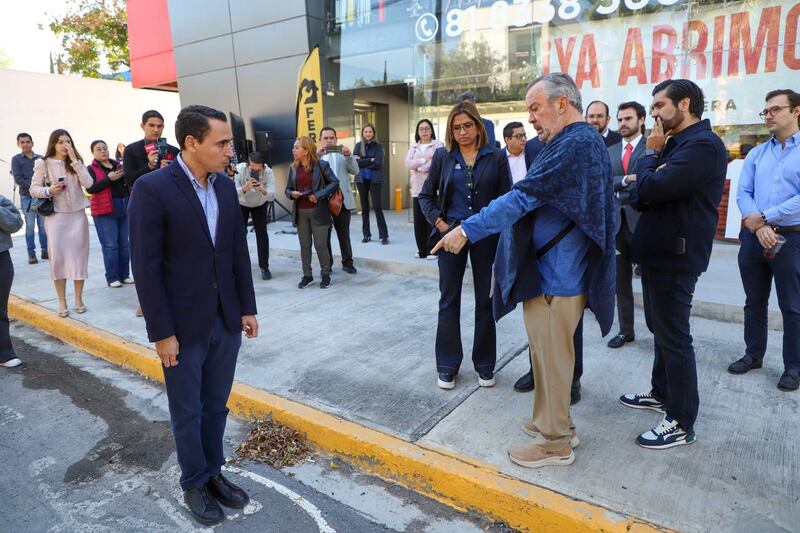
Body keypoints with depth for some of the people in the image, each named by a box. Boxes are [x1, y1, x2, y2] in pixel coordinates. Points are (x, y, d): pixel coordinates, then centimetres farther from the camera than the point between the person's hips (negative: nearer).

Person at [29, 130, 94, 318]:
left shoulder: (77, 162, 5)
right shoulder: (43, 163, -1)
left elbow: (88, 184, -9)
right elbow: (33, 189, 1)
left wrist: (74, 160, -11)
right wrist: (49, 191, -19)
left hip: (77, 215, 2)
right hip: (55, 216, -2)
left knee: (78, 256, 5)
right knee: (58, 257, -1)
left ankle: (79, 299, 16)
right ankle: (62, 302, 9)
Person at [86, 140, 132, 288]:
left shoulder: (117, 165, 13)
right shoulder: (91, 169, 1)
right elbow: (90, 188, -12)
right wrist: (109, 178, -19)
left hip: (124, 206, 4)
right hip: (105, 210, -4)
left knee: (124, 243, 7)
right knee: (110, 245, -4)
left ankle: (124, 274, 15)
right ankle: (112, 277, 3)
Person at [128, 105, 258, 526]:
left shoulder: (226, 187, 3)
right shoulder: (152, 188, -15)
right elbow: (145, 267, -15)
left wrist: (247, 308, 8)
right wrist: (161, 332, -14)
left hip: (226, 321, 5)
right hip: (183, 326, -5)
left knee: (216, 406, 18)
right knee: (187, 413, 14)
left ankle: (214, 472, 38)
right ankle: (194, 483, 34)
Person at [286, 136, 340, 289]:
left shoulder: (321, 165, -5)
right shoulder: (293, 168, 8)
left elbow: (334, 182, -7)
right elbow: (288, 189, 14)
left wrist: (318, 195, -16)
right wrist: (292, 194, -10)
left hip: (318, 211, -4)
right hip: (300, 212, 4)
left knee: (320, 245, 1)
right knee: (304, 245, 9)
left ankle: (326, 275, 16)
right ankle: (307, 275, 20)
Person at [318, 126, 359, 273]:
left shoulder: (343, 154, 10)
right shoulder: (316, 155, 5)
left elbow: (355, 171, 0)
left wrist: (349, 155, -15)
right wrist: (316, 156, -23)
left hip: (342, 199, 1)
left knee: (344, 234, 9)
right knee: (324, 235, 7)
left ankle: (347, 262, 21)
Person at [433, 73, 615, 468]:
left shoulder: (575, 144, -18)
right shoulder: (584, 141, 16)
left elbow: (523, 198, -26)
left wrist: (468, 230, -23)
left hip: (555, 274, -10)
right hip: (558, 269, 10)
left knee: (551, 356, 3)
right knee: (550, 353, 20)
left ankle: (555, 443, 19)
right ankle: (555, 421, 37)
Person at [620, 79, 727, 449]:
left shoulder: (703, 145, -16)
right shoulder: (676, 144, 16)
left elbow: (651, 188, -26)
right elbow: (641, 196, 12)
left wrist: (650, 153, -8)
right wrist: (640, 187, -12)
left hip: (675, 256, -10)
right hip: (658, 251, 10)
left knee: (674, 337, -2)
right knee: (660, 329, 19)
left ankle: (682, 423, 10)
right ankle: (662, 393, 35)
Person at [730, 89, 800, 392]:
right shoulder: (755, 154, 10)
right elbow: (743, 194, 1)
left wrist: (763, 218, -14)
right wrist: (758, 226, -14)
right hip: (754, 237, 4)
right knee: (754, 301, 13)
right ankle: (754, 354, 27)